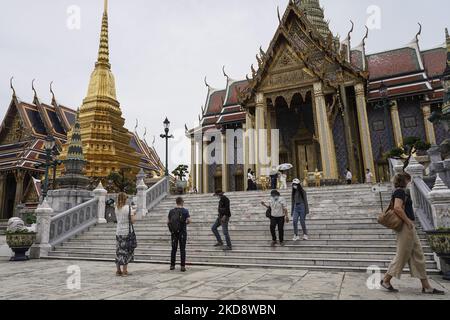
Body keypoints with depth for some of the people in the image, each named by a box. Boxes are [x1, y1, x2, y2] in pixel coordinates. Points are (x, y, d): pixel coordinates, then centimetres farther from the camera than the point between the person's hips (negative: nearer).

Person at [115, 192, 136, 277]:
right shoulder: (128, 207, -10)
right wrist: (134, 214, 8)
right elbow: (132, 221, -11)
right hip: (127, 232, -5)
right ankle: (124, 271, 6)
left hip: (118, 232, 5)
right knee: (126, 251, 3)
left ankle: (118, 270, 19)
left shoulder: (116, 208, 5)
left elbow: (118, 219, 13)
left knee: (119, 251, 12)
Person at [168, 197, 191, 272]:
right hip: (182, 232, -3)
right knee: (182, 249, 4)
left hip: (173, 232, 3)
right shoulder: (185, 211, -7)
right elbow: (189, 221, -12)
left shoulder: (171, 211, 3)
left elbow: (168, 222, 4)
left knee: (174, 249, 13)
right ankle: (183, 266, 4)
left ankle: (172, 265, 19)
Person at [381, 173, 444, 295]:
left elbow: (395, 207, 25)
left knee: (418, 256, 11)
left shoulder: (400, 192, 17)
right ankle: (386, 280, 6)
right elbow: (397, 208, -27)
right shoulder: (400, 191, -13)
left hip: (410, 228, 10)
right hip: (406, 227, -10)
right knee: (402, 256, -3)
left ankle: (426, 286, 17)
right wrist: (408, 221, -19)